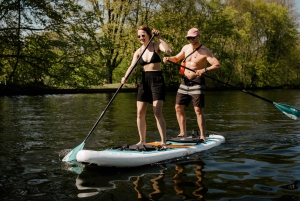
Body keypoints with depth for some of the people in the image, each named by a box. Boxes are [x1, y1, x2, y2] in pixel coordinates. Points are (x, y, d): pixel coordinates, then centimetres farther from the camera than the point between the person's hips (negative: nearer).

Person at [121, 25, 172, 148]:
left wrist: (159, 38, -18)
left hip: (157, 80, -5)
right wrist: (125, 77, -23)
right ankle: (142, 141, 16)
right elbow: (132, 66, -6)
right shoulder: (138, 52, 9)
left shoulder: (157, 46, -1)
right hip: (144, 81, 5)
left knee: (157, 112, -14)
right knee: (140, 113, 2)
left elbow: (169, 50, -22)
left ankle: (163, 142, -11)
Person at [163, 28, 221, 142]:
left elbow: (217, 65, -20)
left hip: (197, 82, -7)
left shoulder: (205, 51, -10)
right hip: (185, 82, 7)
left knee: (198, 109, -10)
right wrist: (168, 59, 5)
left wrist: (205, 70, -36)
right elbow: (177, 58, 27)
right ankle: (183, 133, 17)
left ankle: (202, 136, -2)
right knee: (178, 107, 7)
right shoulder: (186, 48, 9)